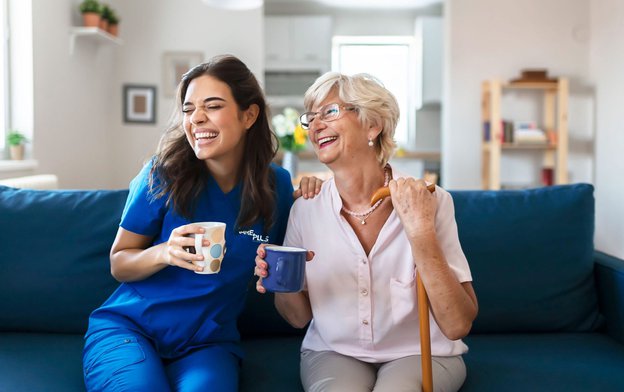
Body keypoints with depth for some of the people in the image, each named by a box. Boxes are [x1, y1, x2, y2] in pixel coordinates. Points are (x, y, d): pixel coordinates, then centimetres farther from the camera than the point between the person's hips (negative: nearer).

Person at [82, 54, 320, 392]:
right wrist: (164, 253, -22)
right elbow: (118, 264, 0)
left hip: (208, 342, 1)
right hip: (128, 326, 0)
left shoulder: (276, 185, -2)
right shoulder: (165, 174, -8)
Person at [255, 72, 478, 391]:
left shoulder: (431, 201, -14)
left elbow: (458, 326, -19)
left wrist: (420, 231, -28)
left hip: (420, 354, -1)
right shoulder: (305, 209, -5)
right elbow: (299, 318, 5)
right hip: (334, 353, 1)